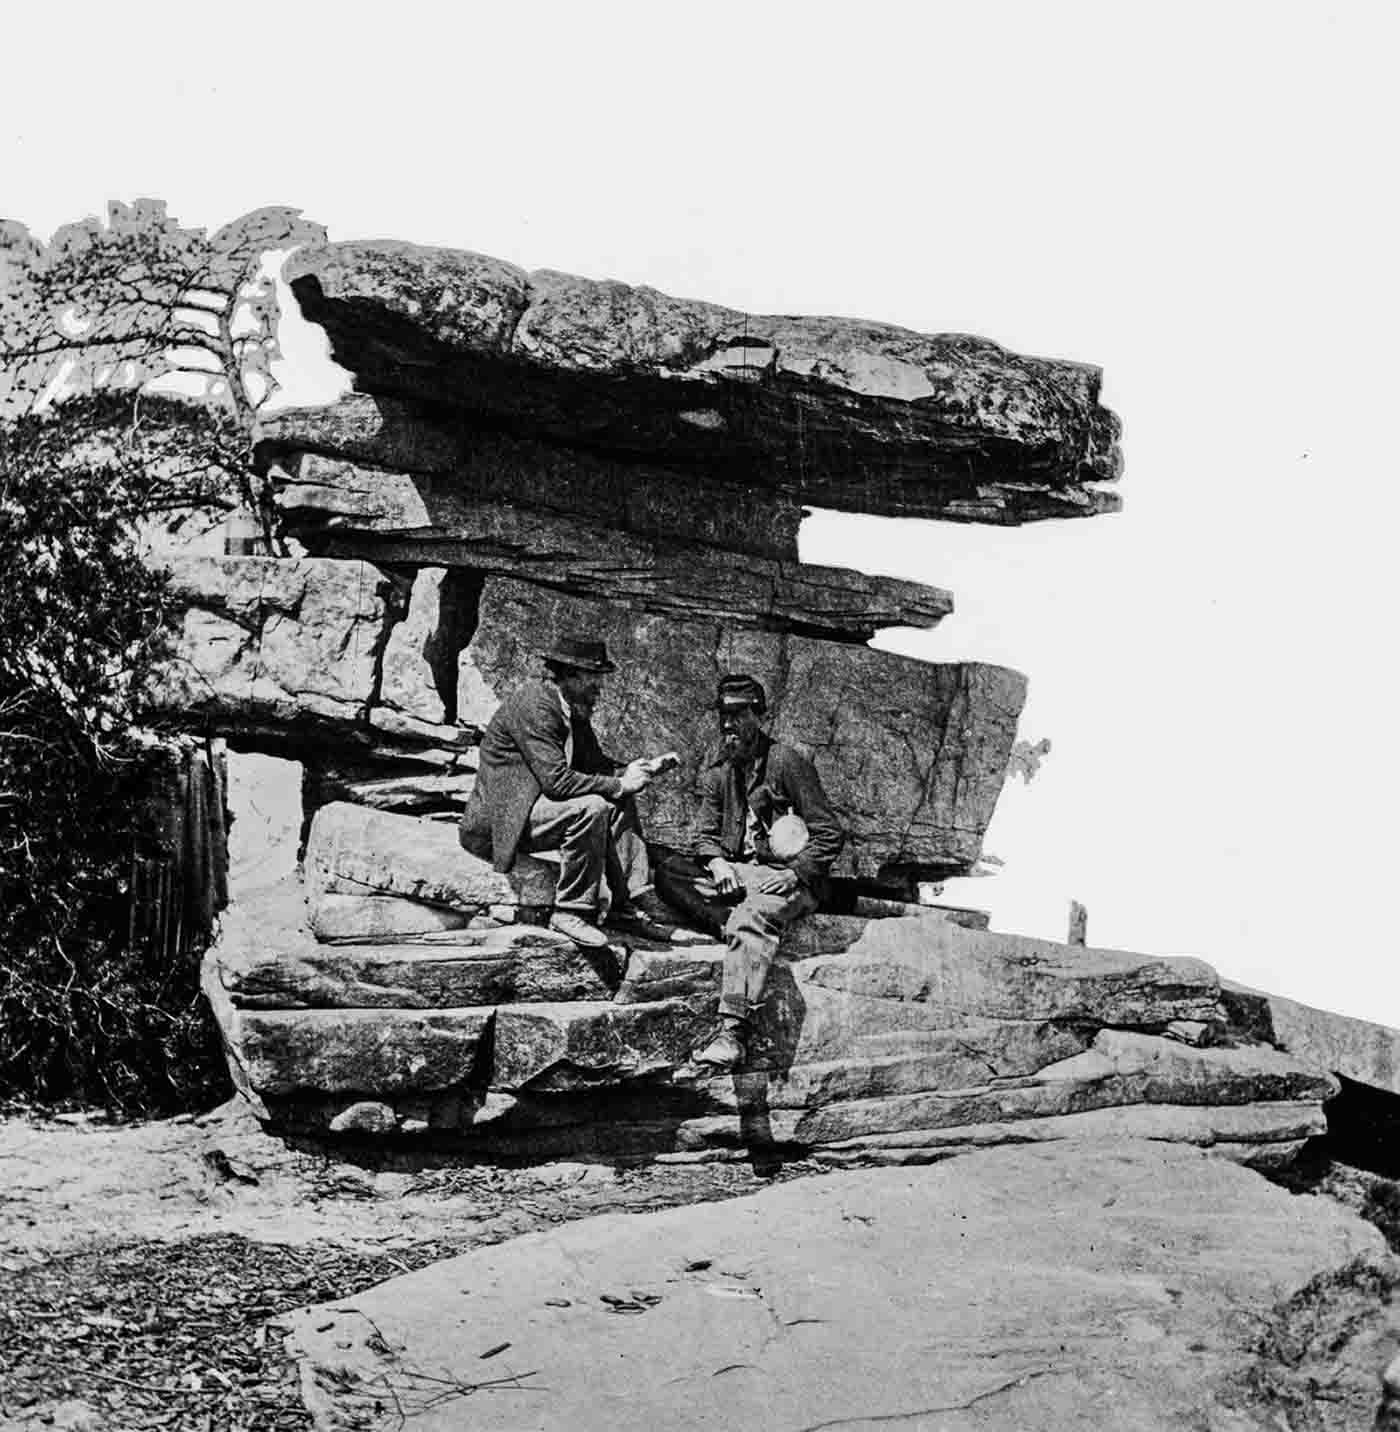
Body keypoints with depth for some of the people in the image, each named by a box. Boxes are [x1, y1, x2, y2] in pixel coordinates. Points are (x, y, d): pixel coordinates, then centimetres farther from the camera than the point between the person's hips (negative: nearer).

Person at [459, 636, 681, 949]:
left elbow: (593, 762, 12)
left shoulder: (576, 709, 9)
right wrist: (619, 784, -22)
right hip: (503, 820, -10)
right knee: (590, 808, -27)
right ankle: (572, 911, -19)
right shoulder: (533, 704, -21)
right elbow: (556, 780, -27)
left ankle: (630, 905, -5)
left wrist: (628, 772, -9)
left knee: (620, 805, -1)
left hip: (531, 806, 10)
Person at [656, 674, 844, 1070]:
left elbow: (829, 836, -6)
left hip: (789, 878, -7)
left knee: (752, 918, -37)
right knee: (669, 873, -14)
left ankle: (733, 1032, -47)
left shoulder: (788, 763, -5)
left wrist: (793, 874, -18)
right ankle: (736, 926, -29)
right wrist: (716, 864, -11)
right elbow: (706, 834, 12)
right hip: (737, 874, 7)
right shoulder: (718, 772, 13)